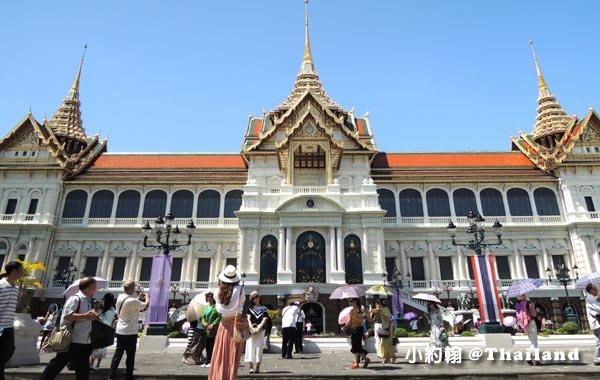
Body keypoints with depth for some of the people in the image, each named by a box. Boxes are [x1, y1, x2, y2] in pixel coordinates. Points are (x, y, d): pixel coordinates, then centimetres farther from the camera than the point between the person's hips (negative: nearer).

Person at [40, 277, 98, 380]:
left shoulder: (88, 301, 13)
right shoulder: (75, 299, -14)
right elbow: (67, 315, -25)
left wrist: (92, 315, 4)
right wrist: (85, 316, -26)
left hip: (84, 342, 8)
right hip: (71, 341, -8)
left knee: (83, 369, 13)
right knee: (57, 365, 5)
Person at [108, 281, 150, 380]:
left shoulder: (120, 297, 2)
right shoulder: (132, 301, -23)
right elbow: (146, 305, -12)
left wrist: (138, 298, 19)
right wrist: (147, 297, 7)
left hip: (119, 331, 8)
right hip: (130, 333, -8)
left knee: (117, 354, 15)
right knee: (130, 356, 5)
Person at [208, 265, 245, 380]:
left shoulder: (220, 290, -2)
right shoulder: (239, 289, -11)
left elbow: (219, 308, 3)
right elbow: (241, 305, 0)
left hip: (224, 323, 3)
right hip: (236, 322, -3)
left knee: (221, 354, 12)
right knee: (233, 354, 5)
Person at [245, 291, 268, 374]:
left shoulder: (263, 308, 10)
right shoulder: (250, 308, 14)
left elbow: (264, 320, 0)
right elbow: (248, 319, 4)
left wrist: (258, 328, -13)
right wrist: (252, 328, -12)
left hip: (260, 330, -1)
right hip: (251, 330, 1)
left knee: (259, 348, -4)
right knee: (250, 348, -4)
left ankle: (258, 367, -3)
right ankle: (251, 367, -2)